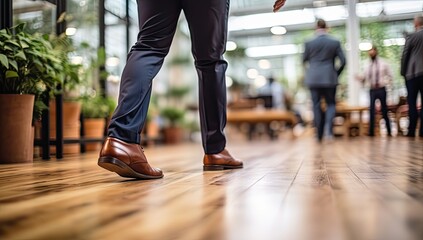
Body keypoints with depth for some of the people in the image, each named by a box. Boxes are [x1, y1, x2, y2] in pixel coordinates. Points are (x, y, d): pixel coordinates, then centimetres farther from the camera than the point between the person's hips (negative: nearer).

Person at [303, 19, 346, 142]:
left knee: (316, 105, 7)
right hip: (330, 78, 0)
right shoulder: (335, 42, 0)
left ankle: (319, 135, 10)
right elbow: (343, 61, 0)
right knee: (331, 104, 11)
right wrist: (336, 73, 15)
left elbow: (304, 61, 9)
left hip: (313, 79, 0)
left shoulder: (309, 43, -1)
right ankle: (328, 128, -12)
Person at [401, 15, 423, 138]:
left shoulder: (412, 36, -1)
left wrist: (403, 72, 8)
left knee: (412, 103, 1)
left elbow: (405, 56, 0)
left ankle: (411, 131, -2)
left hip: (412, 73, -2)